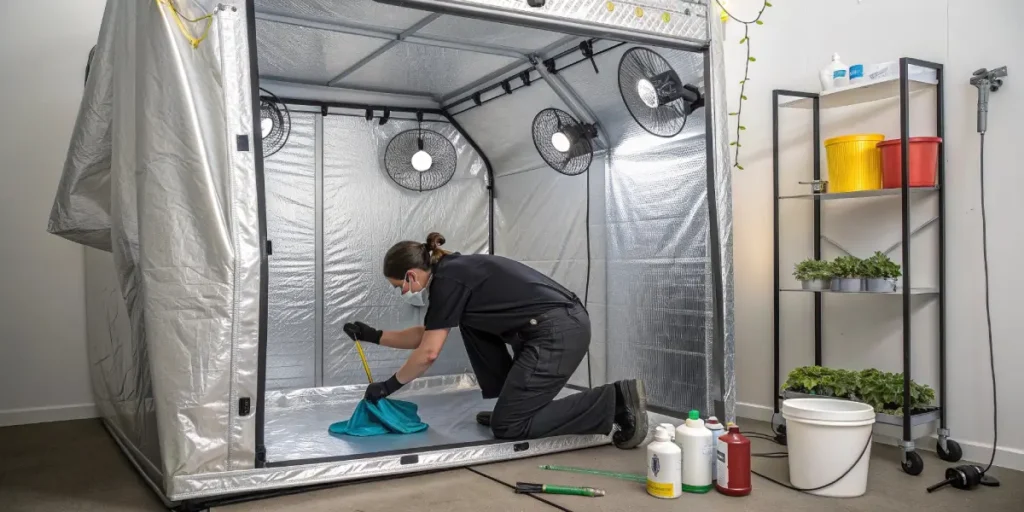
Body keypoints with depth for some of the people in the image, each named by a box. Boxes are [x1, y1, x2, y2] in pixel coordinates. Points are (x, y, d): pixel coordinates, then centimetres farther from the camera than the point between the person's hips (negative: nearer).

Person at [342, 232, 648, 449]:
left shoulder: (447, 281, -9)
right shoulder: (451, 272, 18)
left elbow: (428, 353, -4)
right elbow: (425, 334, 30)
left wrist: (388, 386, 9)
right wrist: (375, 336, 30)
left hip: (560, 332, -10)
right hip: (553, 328, 10)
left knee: (508, 427, -2)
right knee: (471, 323, 21)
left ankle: (616, 401, -7)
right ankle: (509, 405, 20)